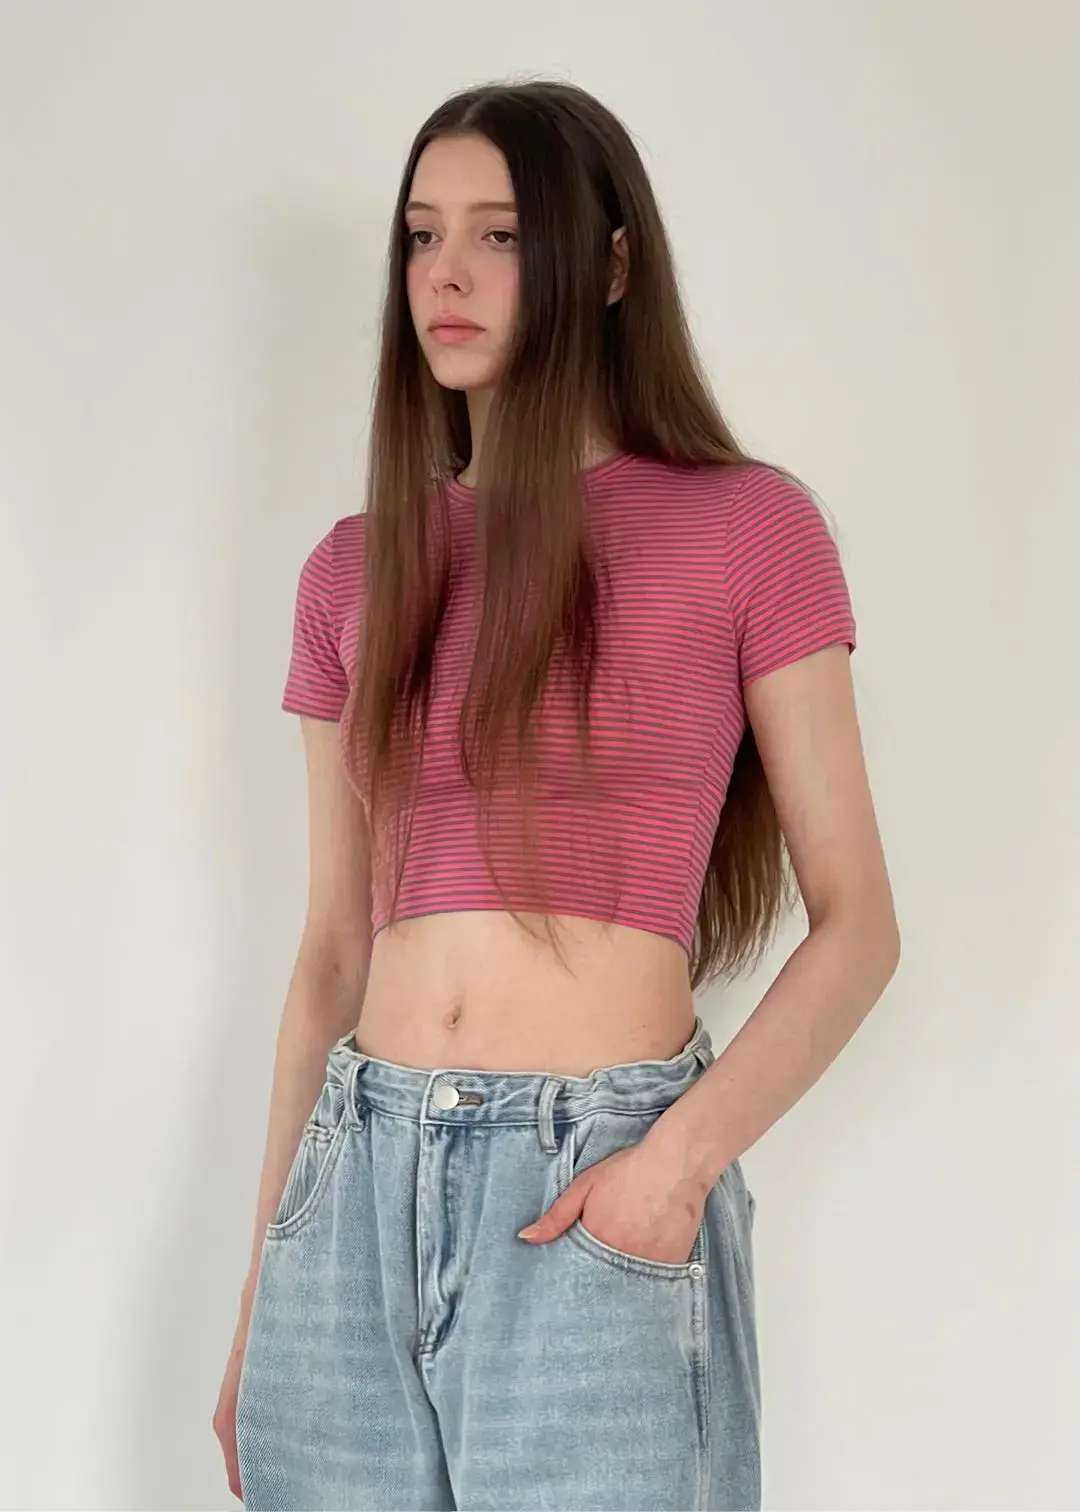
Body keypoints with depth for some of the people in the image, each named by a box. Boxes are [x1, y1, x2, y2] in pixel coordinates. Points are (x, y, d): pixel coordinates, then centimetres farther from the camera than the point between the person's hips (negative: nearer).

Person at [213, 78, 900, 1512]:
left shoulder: (748, 529, -1)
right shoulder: (357, 567, 9)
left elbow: (856, 925, -2)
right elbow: (333, 948, 12)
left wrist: (685, 1153, -17)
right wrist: (259, 1305, 12)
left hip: (601, 1192, -3)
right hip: (358, 1179, 4)